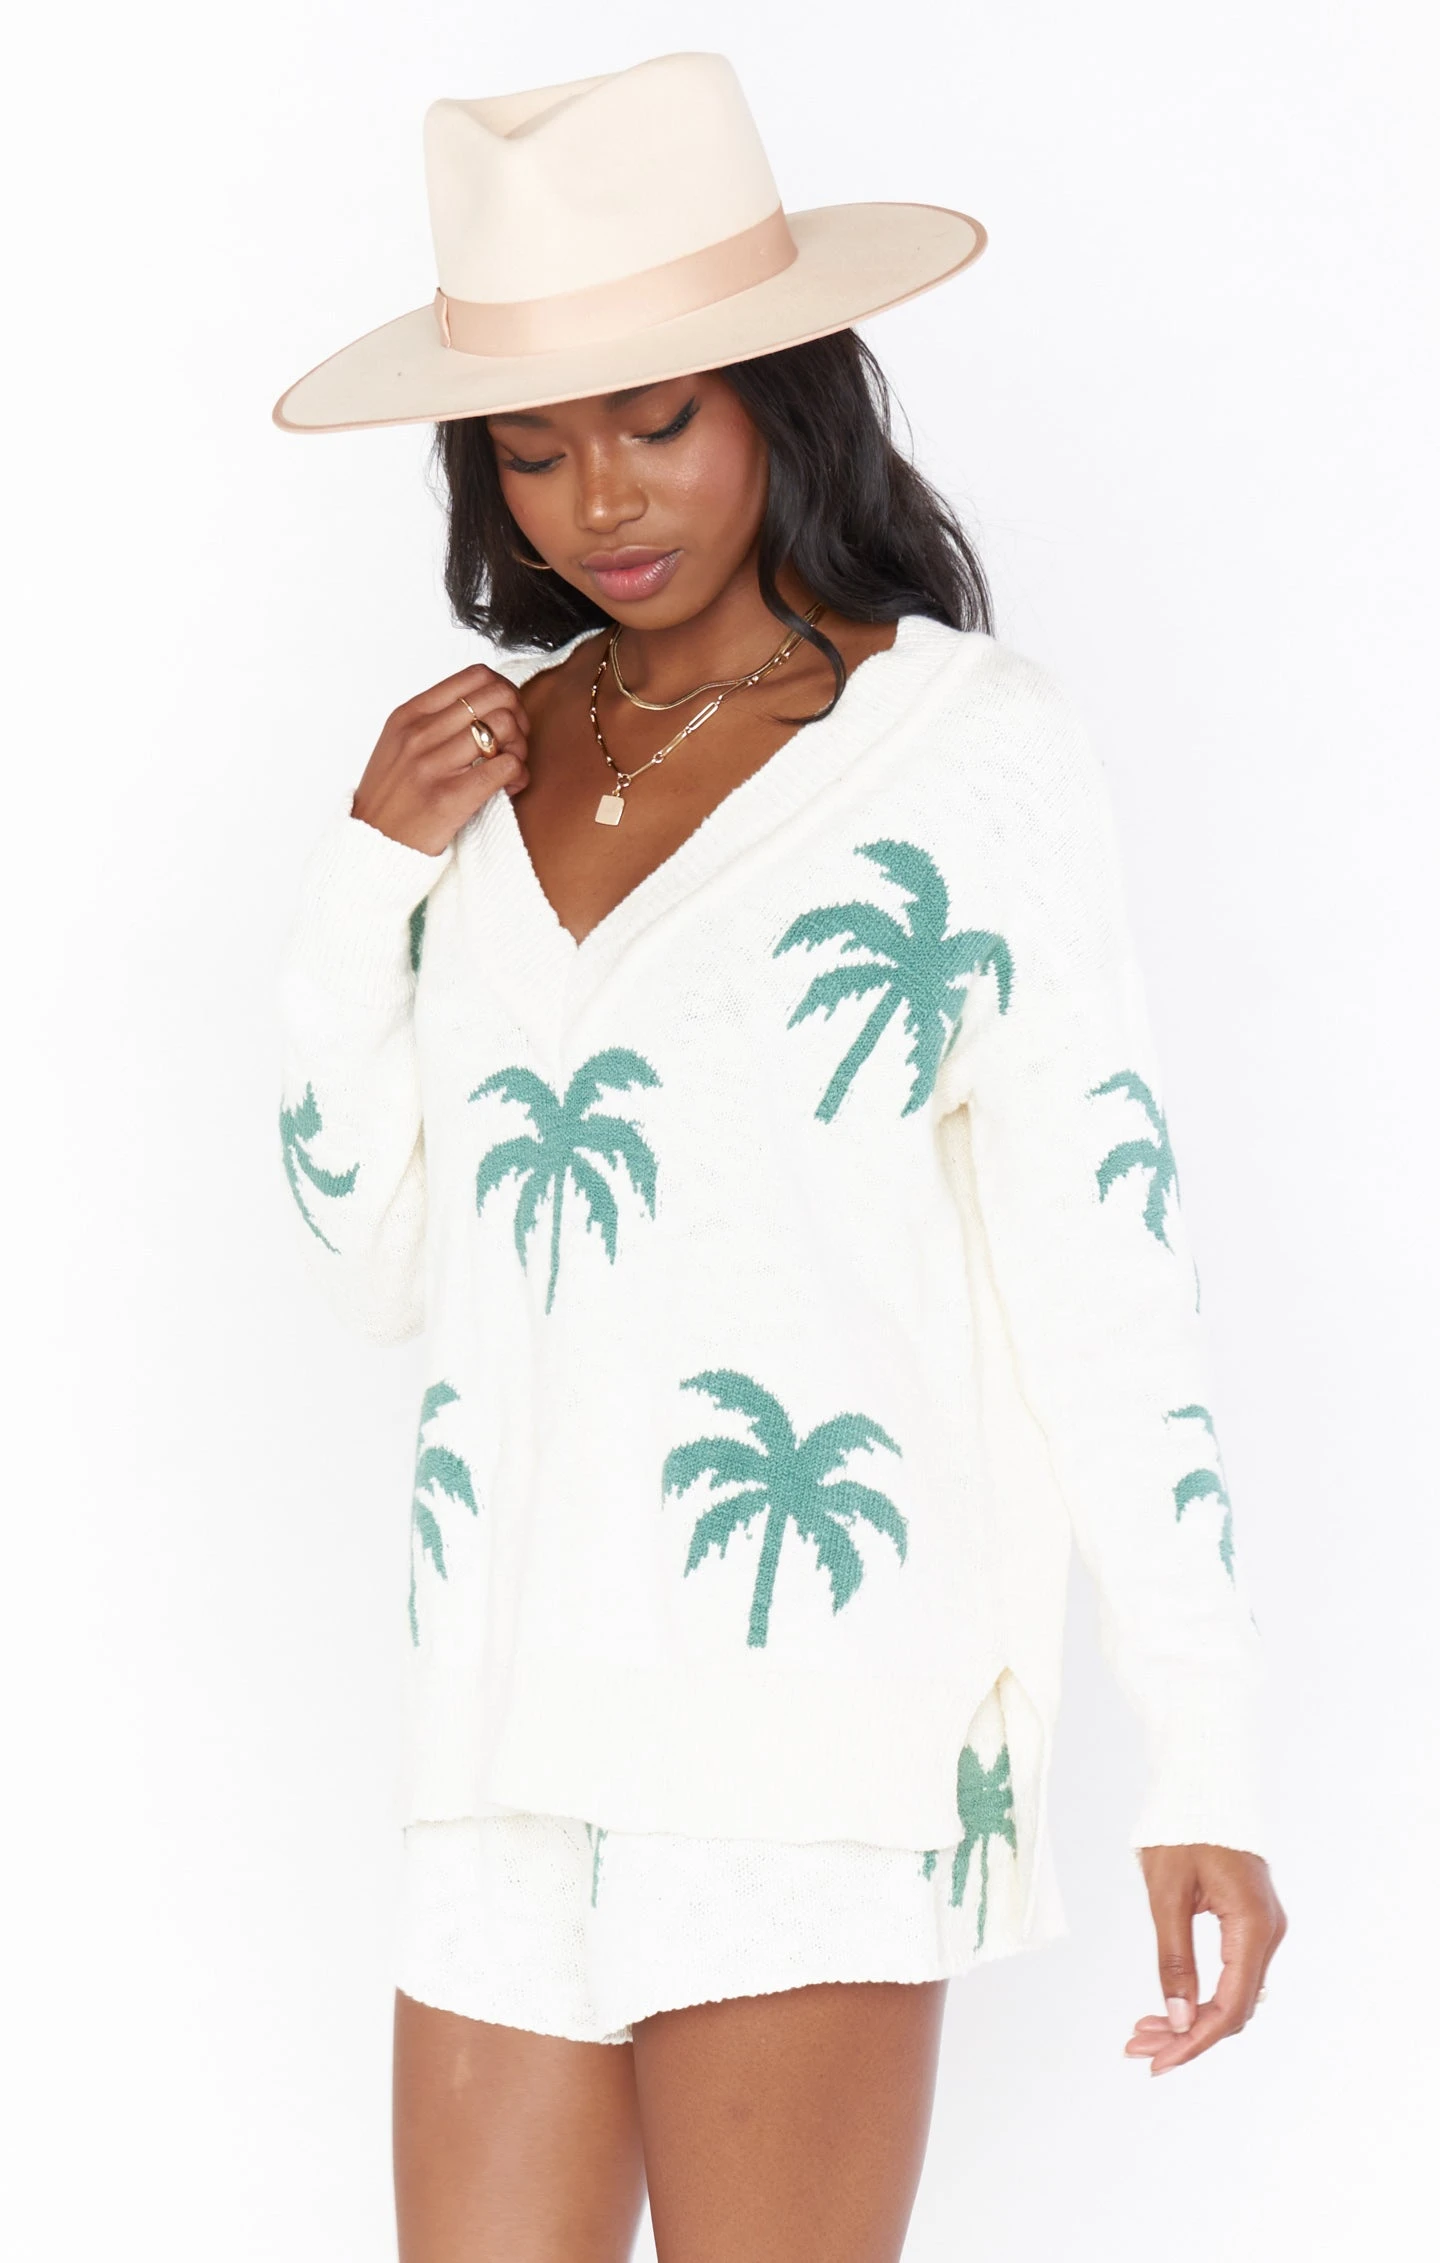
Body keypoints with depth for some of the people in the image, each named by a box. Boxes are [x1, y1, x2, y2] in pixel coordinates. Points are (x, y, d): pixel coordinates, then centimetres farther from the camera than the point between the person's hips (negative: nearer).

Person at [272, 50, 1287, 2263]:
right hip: (521, 1706, 5)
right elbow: (379, 1258, 15)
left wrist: (1205, 1759, -8)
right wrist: (367, 873, 2)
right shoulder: (492, 758, 13)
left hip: (819, 1692, -5)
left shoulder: (968, 745, -1)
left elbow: (1107, 1257, -4)